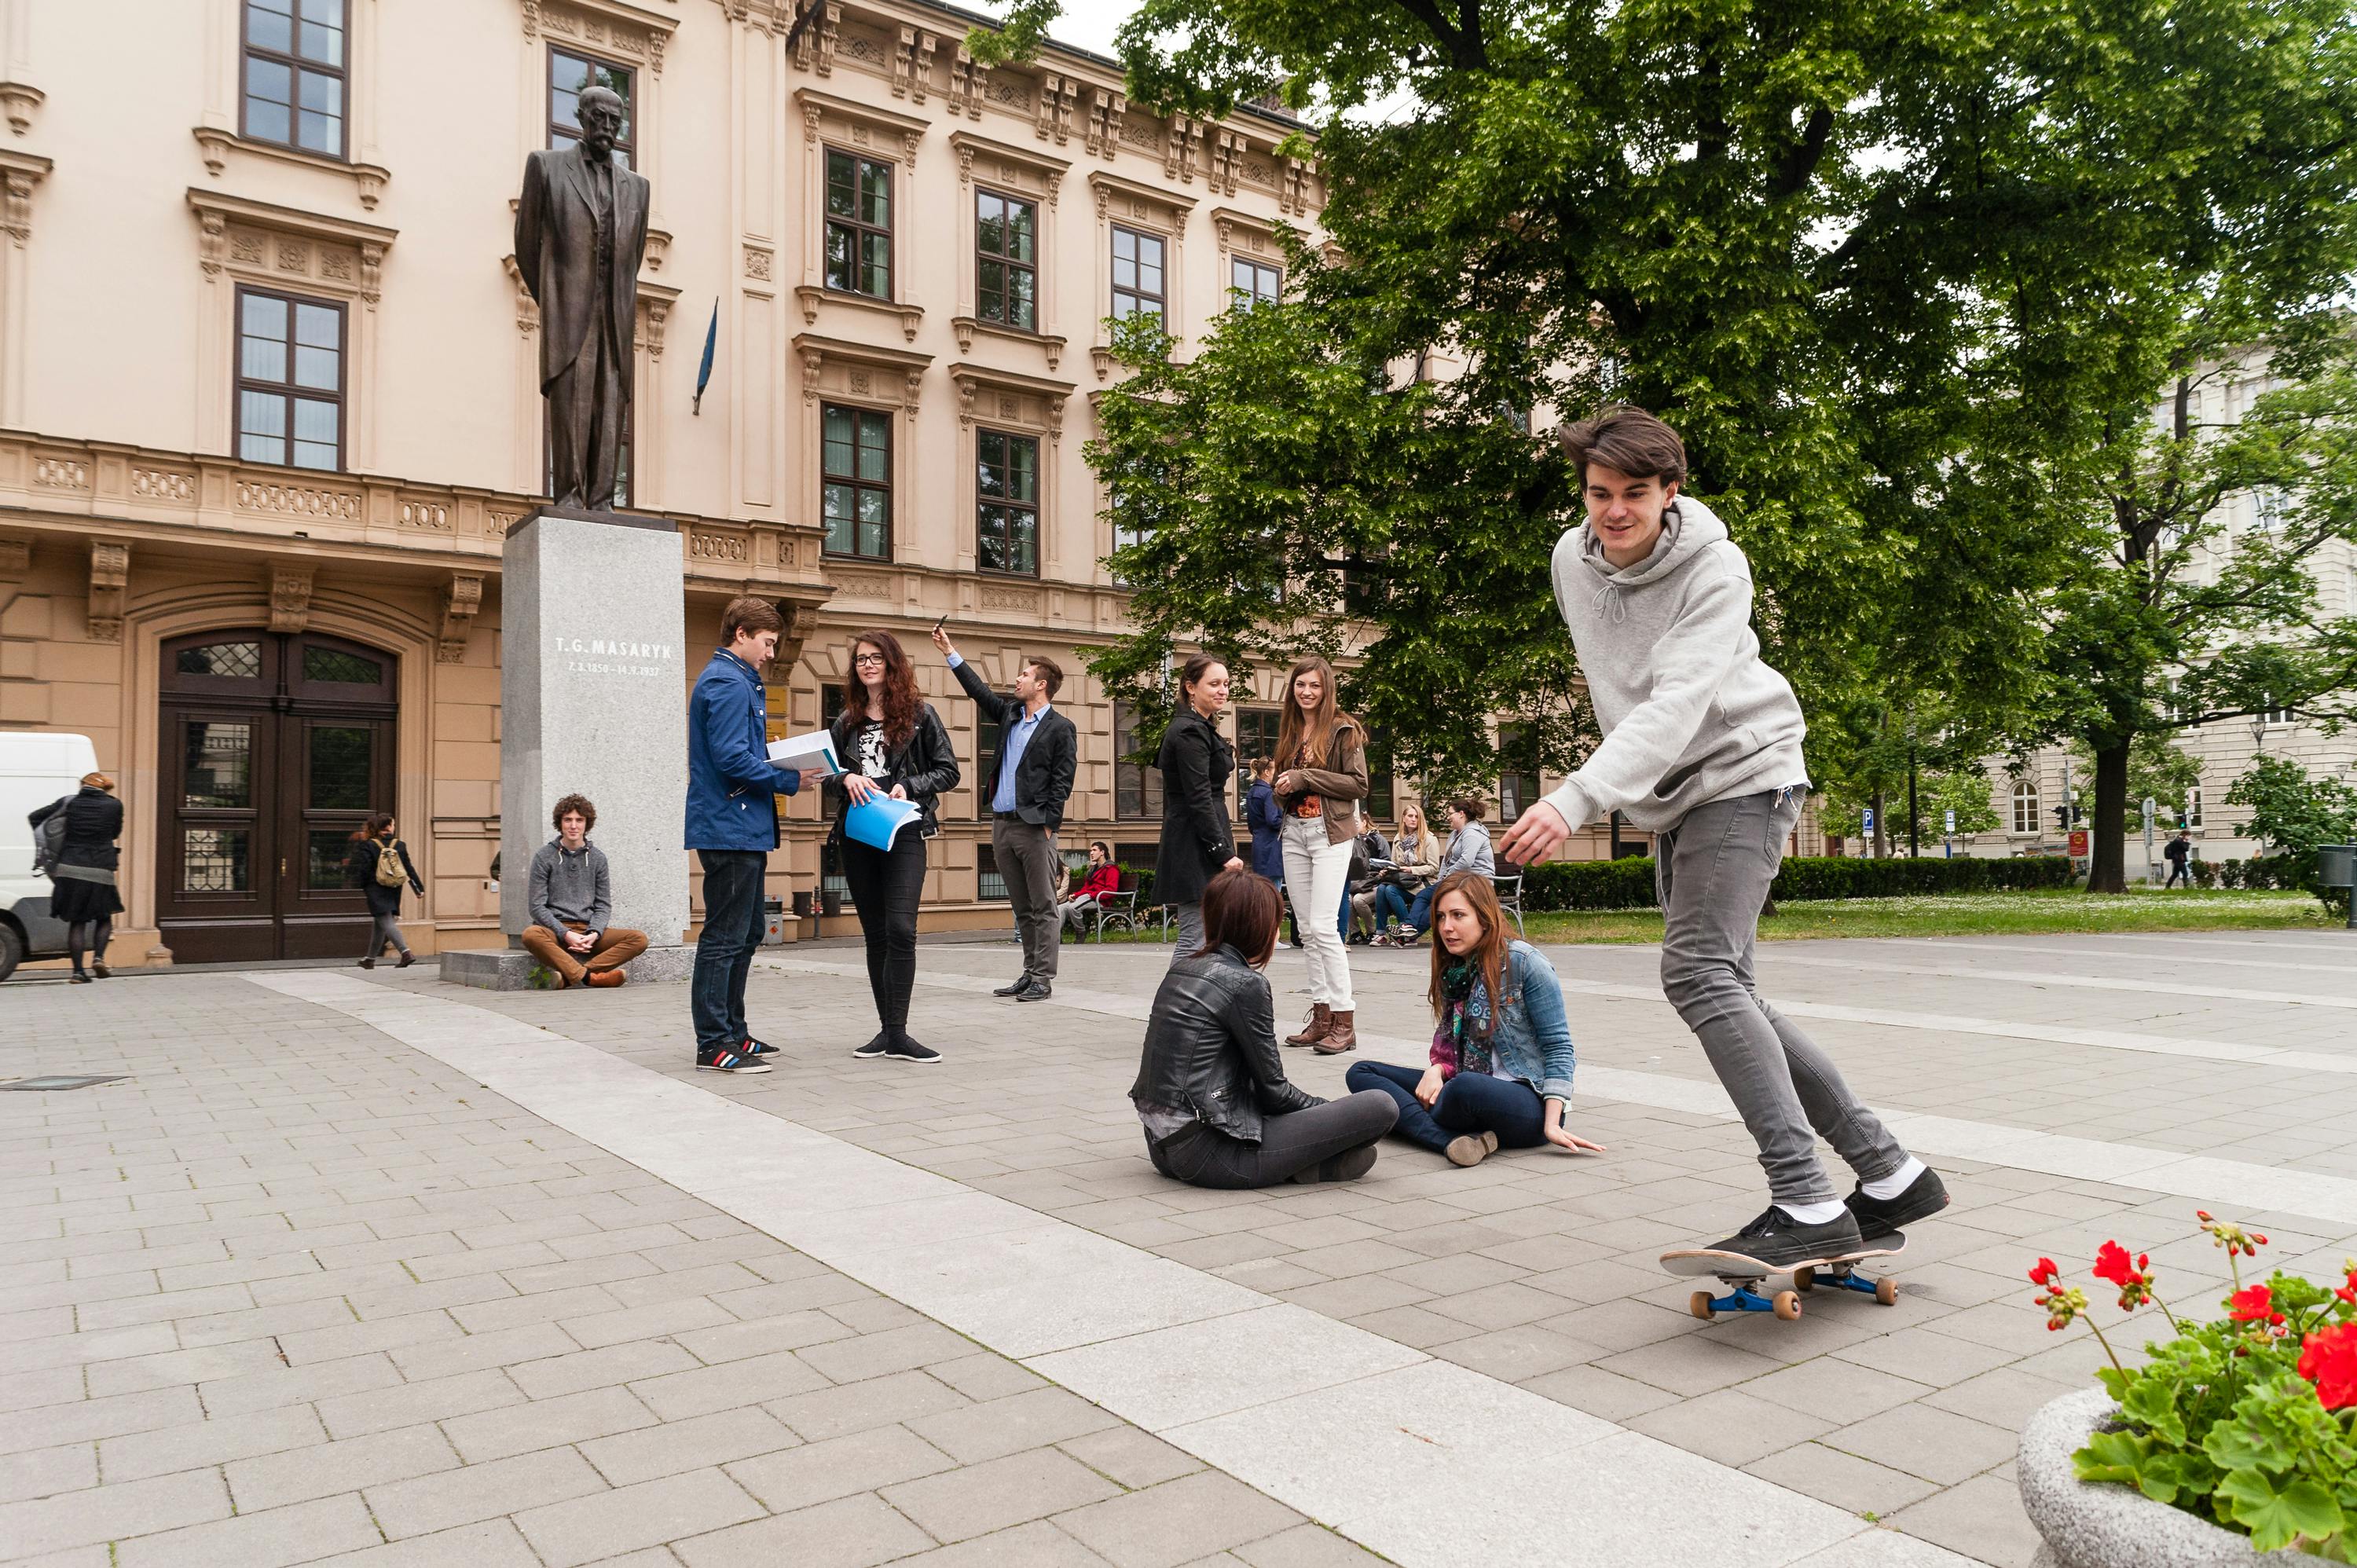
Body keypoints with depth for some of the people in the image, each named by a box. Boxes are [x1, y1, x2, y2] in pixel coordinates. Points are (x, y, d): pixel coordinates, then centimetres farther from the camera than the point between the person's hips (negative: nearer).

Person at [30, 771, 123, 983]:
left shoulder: (69, 802, 6)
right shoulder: (114, 805, 1)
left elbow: (34, 817, 10)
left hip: (69, 868, 2)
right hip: (99, 872, -2)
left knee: (76, 922, 8)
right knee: (104, 918, 16)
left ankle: (78, 971, 3)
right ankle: (98, 957, -6)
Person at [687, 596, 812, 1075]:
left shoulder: (737, 681, 20)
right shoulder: (728, 684, -13)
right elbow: (732, 759, -22)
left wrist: (784, 763, 9)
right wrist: (790, 780, -14)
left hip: (744, 831, 11)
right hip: (730, 829, -11)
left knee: (745, 935, 17)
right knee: (724, 938, -6)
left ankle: (732, 1033, 25)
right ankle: (715, 1045, 0)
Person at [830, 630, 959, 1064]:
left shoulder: (919, 713, 3)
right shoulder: (847, 721, 14)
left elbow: (949, 771, 2)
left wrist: (908, 787, -13)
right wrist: (848, 778, -4)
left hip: (903, 832, -4)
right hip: (856, 834, 4)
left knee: (900, 930, -15)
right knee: (875, 934, 8)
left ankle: (897, 1032, -13)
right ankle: (887, 1028, 14)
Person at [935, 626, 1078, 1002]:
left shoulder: (1060, 728, -3)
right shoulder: (1009, 714, 15)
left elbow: (1062, 782, -7)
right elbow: (978, 690, 23)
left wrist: (1048, 825, -14)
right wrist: (949, 651, 22)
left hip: (1034, 828, -7)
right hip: (1001, 824, 7)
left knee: (1043, 907, -3)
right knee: (1022, 908, 11)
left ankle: (1043, 978, -1)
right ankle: (1029, 973, 17)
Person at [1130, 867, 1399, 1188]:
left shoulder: (1182, 967, 11)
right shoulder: (1245, 982, -13)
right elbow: (1272, 1090, -5)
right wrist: (1326, 1109, 11)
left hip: (1165, 1146, 9)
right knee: (1381, 1105, -13)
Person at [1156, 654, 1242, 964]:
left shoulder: (1199, 728, 20)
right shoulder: (1190, 732, -13)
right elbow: (1199, 799, -19)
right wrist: (1224, 852, -19)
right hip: (1196, 848, -11)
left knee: (1195, 939, 12)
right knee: (1195, 941, -10)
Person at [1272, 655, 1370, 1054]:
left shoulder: (1343, 729, -4)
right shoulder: (1289, 732, 15)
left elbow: (1359, 784, -10)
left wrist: (1305, 778, -14)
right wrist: (1283, 789, -1)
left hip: (1330, 833, -7)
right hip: (1294, 833, 7)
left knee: (1323, 926, -13)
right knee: (1307, 930, 7)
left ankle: (1345, 1021, -8)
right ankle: (1321, 1015, 12)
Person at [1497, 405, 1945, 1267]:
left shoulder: (1715, 567, -19)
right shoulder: (1571, 560, 1)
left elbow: (1676, 705, -32)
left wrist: (1576, 801, -44)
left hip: (1742, 773, -8)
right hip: (1673, 799, 8)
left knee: (1699, 970, -23)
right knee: (1727, 994, 6)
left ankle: (1806, 1203, -21)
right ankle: (1888, 1173, 15)